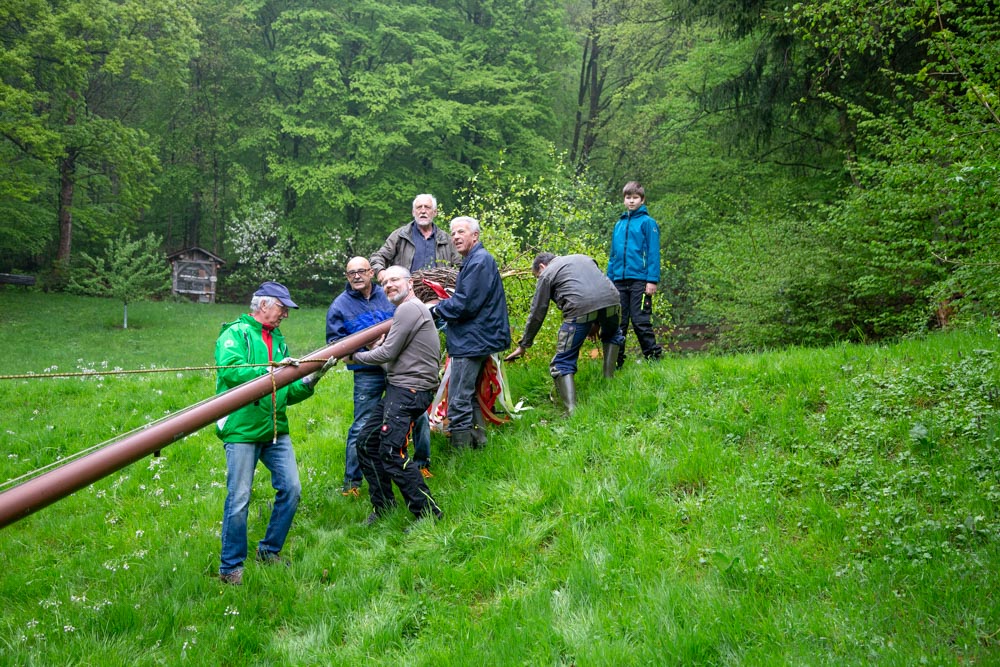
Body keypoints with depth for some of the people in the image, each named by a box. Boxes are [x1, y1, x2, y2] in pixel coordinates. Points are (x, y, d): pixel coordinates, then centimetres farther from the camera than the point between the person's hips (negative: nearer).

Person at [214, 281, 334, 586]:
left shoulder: (278, 340, 18)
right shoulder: (235, 333, -3)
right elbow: (230, 371, -22)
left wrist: (310, 380, -1)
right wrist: (270, 371, -28)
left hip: (276, 429, 7)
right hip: (242, 429, -7)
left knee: (291, 488, 3)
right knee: (239, 499, -3)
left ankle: (269, 550, 21)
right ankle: (231, 567, 10)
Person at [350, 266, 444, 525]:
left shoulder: (410, 308, -11)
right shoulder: (408, 310, 23)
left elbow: (388, 353, -13)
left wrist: (355, 356, 1)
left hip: (409, 391, -11)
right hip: (399, 389, 11)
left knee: (391, 451, -16)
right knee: (366, 443, 12)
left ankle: (428, 513, -11)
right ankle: (383, 504, 22)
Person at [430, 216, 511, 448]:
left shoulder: (479, 261, -17)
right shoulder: (473, 260, 17)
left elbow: (465, 304, -21)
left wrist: (436, 310, -8)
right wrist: (444, 306, 8)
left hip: (471, 342, -11)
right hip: (474, 340, 11)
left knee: (458, 403, -8)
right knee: (469, 398, 19)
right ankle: (478, 443, 26)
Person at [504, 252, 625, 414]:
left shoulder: (547, 273, 19)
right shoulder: (583, 258, 35)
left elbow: (537, 314, 18)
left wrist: (523, 346, 25)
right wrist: (596, 324, 43)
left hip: (580, 308, -5)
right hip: (610, 300, 5)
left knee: (563, 363, 4)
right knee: (612, 335, 38)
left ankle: (572, 412, -8)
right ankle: (608, 380, 30)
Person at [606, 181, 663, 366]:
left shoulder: (647, 222, -1)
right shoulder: (619, 224, 15)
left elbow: (653, 252, -6)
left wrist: (652, 280, -13)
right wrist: (609, 279, 13)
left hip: (639, 280, -5)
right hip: (619, 280, 5)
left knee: (640, 321, -5)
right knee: (618, 323, 7)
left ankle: (654, 357, 4)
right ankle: (616, 361, 13)